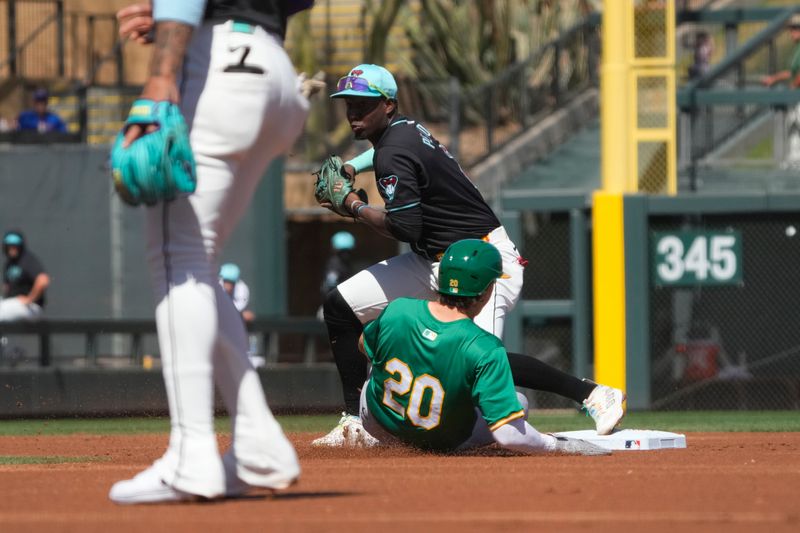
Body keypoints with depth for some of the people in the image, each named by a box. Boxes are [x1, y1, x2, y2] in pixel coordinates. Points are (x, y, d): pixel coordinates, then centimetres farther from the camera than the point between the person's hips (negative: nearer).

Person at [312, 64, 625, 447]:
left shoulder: (394, 153, -19)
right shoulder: (406, 129, 9)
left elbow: (404, 228, -26)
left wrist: (354, 206, -11)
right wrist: (350, 168, 19)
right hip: (431, 260, 11)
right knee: (341, 306, 8)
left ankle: (594, 395, -18)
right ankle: (355, 422, 12)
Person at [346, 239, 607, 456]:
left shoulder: (396, 311, -23)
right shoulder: (486, 350, -33)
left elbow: (365, 346, 3)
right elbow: (508, 433, -36)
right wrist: (558, 446, -21)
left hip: (378, 424, 3)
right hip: (443, 443, -3)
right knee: (518, 402, 19)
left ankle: (370, 437, 27)